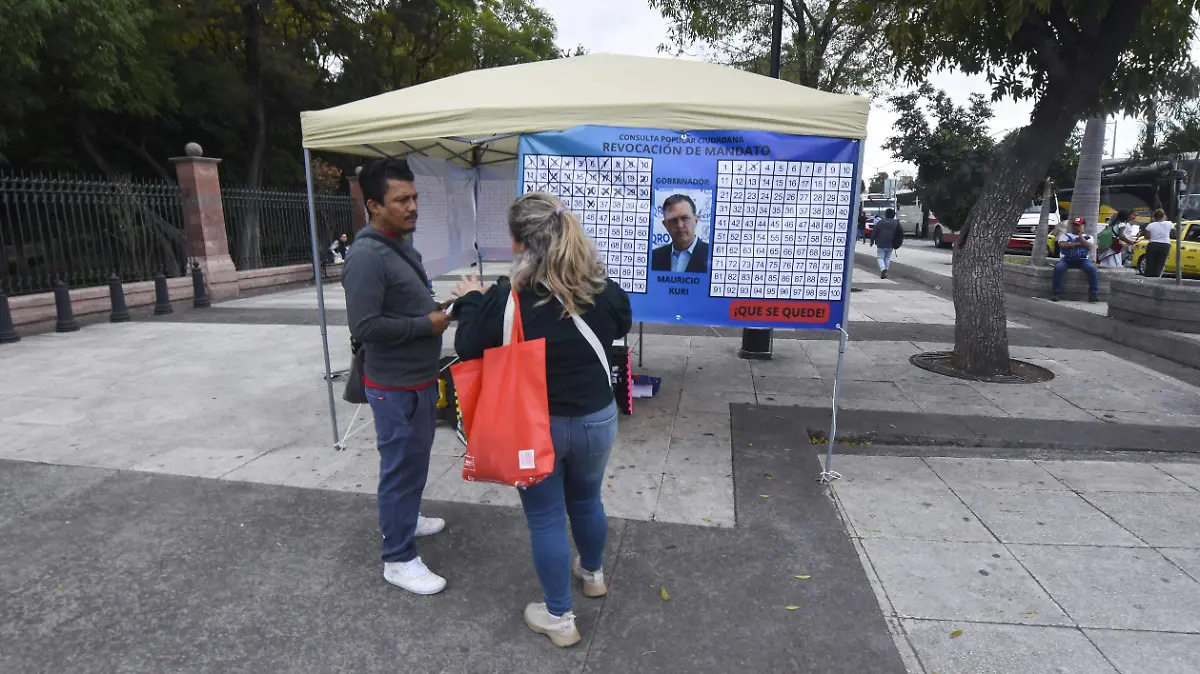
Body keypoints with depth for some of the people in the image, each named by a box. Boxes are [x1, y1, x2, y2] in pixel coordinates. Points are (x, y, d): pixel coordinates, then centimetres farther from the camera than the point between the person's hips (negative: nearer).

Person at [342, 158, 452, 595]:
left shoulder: (402, 246, 10)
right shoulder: (366, 256, -21)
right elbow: (365, 326, -27)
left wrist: (437, 308, 2)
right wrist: (428, 324, -20)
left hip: (419, 379, 10)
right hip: (396, 386, -10)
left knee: (413, 461, 24)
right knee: (402, 466, 1)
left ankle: (403, 518, 45)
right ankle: (399, 559, 16)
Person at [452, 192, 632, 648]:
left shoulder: (507, 301, -21)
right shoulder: (603, 291, -11)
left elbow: (468, 349, -7)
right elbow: (622, 325, 11)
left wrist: (471, 301, 8)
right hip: (595, 419, 4)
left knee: (545, 519, 13)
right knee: (586, 501, 27)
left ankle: (559, 618, 28)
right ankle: (593, 574, 51)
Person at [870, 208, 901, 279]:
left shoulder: (881, 222, -5)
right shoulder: (896, 223, 3)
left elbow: (874, 232, -4)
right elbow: (901, 234, 7)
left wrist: (872, 241, 5)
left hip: (881, 244, -3)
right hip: (890, 245, 3)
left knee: (880, 257, 2)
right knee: (888, 258, 14)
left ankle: (883, 269, -22)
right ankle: (885, 272, 15)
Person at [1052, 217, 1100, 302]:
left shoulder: (1088, 237, 19)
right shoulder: (1065, 235, 17)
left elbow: (1089, 247, -2)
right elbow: (1062, 244, -4)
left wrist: (1080, 235, 0)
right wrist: (1078, 243, -1)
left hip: (1082, 260, 1)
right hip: (1066, 259, -1)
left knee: (1093, 269, -30)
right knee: (1058, 267, -35)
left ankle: (1094, 294, -24)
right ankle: (1056, 292, -30)